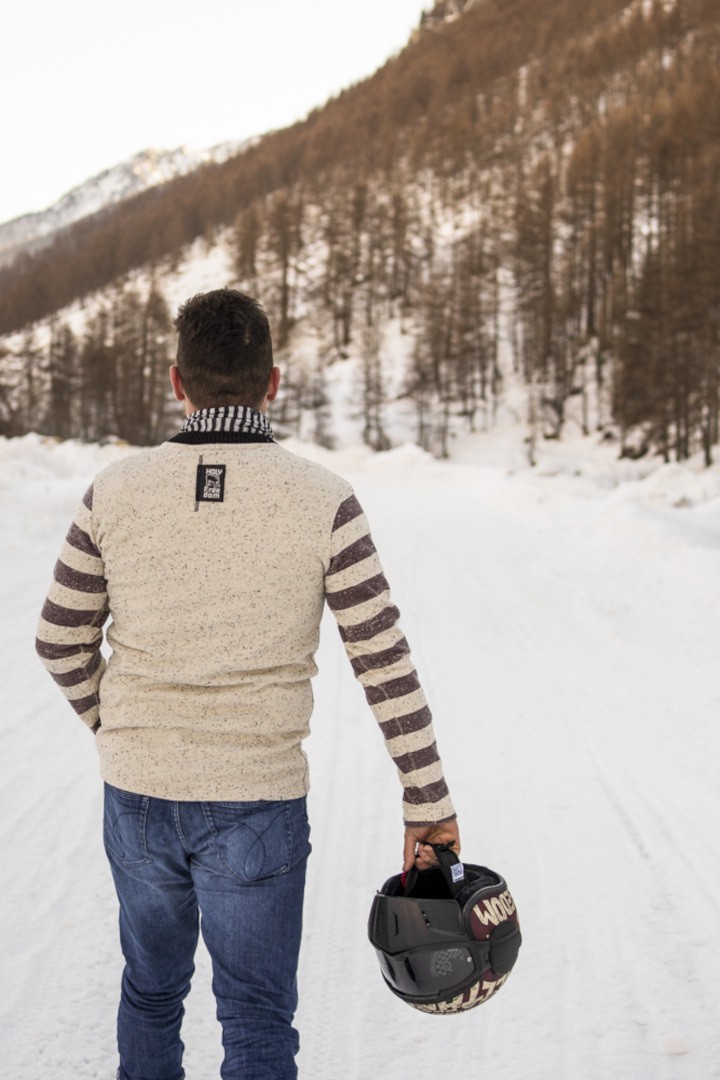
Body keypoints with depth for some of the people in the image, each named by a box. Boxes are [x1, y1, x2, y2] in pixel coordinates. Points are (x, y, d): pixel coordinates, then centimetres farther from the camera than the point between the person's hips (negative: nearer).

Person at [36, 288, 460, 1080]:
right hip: (258, 803, -2)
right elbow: (387, 668, -9)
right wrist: (429, 805, -1)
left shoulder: (116, 492, -6)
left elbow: (61, 641, 4)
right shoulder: (321, 503, -12)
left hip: (135, 797, 3)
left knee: (151, 987, 24)